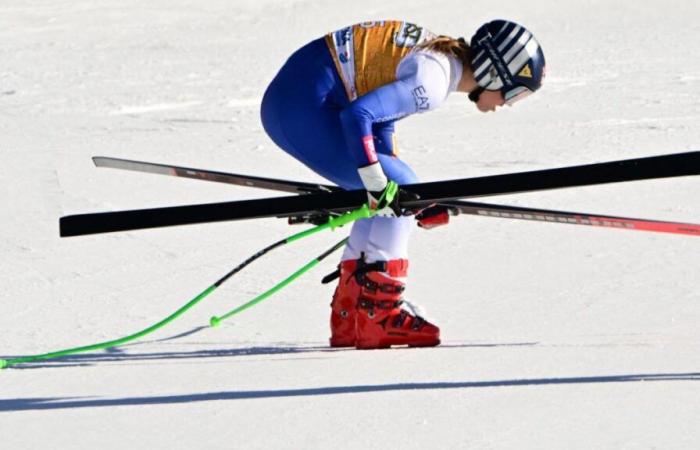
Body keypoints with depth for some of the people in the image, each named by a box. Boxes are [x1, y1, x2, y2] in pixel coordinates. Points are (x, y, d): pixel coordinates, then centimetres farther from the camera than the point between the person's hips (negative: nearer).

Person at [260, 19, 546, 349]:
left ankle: (351, 316, 17)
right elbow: (358, 115, -26)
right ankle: (378, 316, -4)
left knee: (392, 193, 15)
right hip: (302, 109, -10)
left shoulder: (440, 56, 14)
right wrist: (377, 183, -19)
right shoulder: (432, 81, -17)